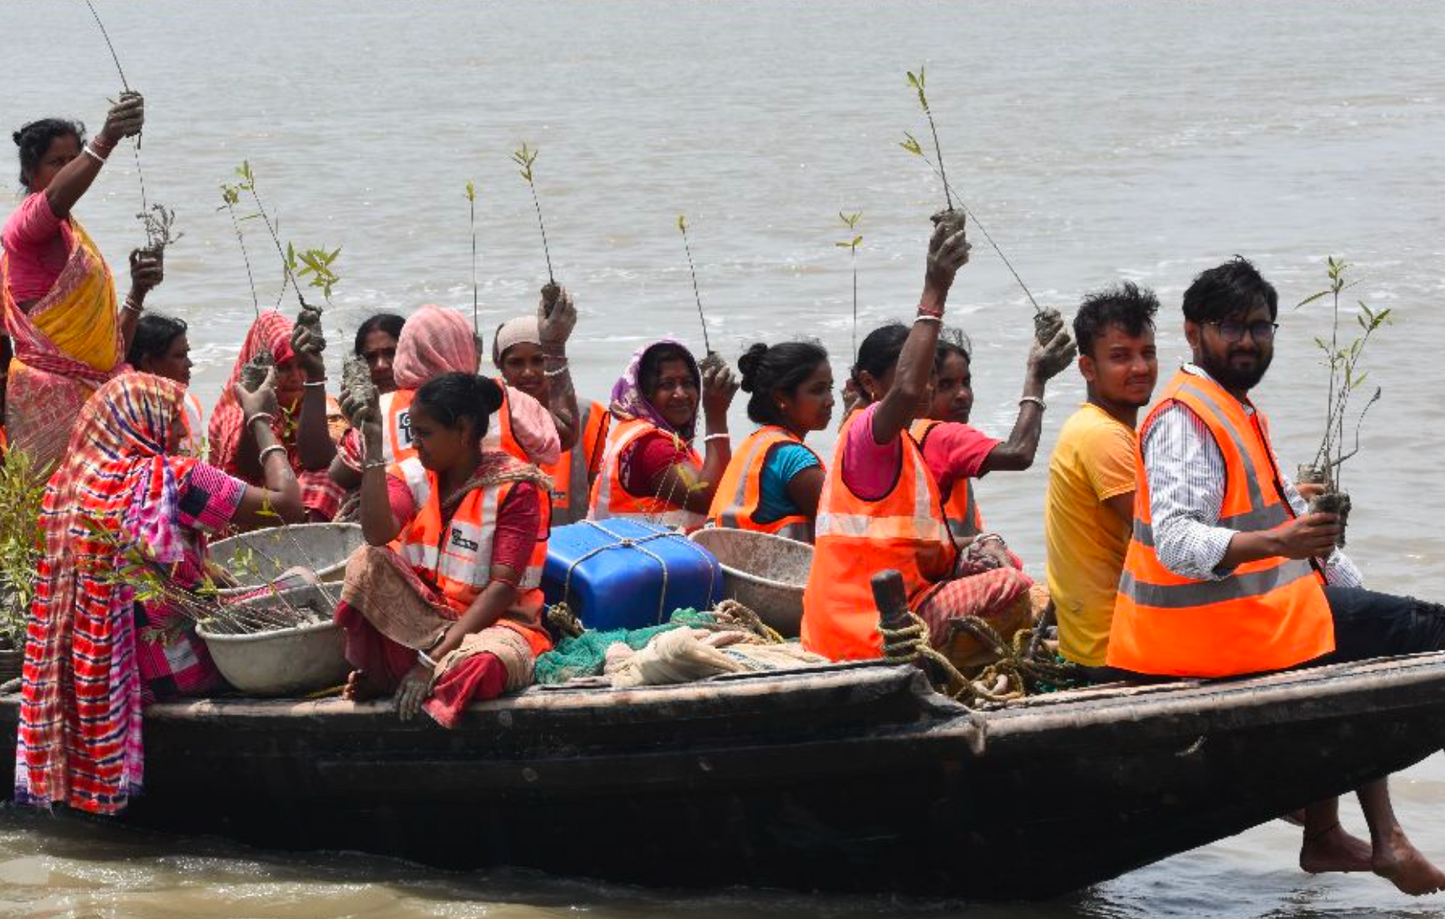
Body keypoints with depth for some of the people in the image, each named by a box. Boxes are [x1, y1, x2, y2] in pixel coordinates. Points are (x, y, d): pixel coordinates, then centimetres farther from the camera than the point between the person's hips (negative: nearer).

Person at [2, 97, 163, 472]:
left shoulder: (75, 235, 24)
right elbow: (56, 198, -29)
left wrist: (138, 293, 8)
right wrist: (105, 141, -43)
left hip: (88, 391, 8)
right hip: (49, 394, -8)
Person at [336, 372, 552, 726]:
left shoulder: (514, 487, -9)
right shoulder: (413, 475, 4)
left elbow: (503, 588, -16)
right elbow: (378, 534, -17)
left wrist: (432, 659, -23)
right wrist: (374, 447, -19)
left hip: (492, 622, -4)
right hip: (423, 615, 4)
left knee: (483, 662, -40)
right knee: (369, 563, -23)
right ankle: (378, 675, -14)